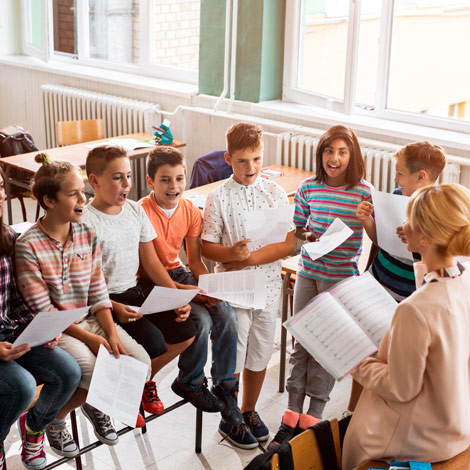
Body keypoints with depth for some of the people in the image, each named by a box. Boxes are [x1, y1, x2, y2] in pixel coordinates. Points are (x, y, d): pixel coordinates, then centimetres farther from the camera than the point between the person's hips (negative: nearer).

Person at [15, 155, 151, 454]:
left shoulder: (88, 235, 4)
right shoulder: (28, 246, -14)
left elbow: (98, 293, 5)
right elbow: (43, 310, -15)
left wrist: (111, 333, -10)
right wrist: (89, 338, -19)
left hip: (91, 320, 6)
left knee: (140, 361, -13)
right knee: (95, 371, -28)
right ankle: (53, 417, 4)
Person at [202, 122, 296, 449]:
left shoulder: (275, 193, -1)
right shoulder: (219, 198, -8)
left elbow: (289, 244, -6)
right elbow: (207, 247, -6)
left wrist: (250, 259, -17)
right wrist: (231, 253, -27)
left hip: (268, 284, 3)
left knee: (260, 353, 15)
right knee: (232, 357, 7)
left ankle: (249, 411, 36)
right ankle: (229, 419, 26)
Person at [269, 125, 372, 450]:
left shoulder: (364, 193, -9)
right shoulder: (309, 188, -1)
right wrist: (306, 236, -11)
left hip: (341, 279, -3)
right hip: (308, 273, 3)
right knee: (301, 342, 9)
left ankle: (312, 419, 19)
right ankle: (292, 417, 20)